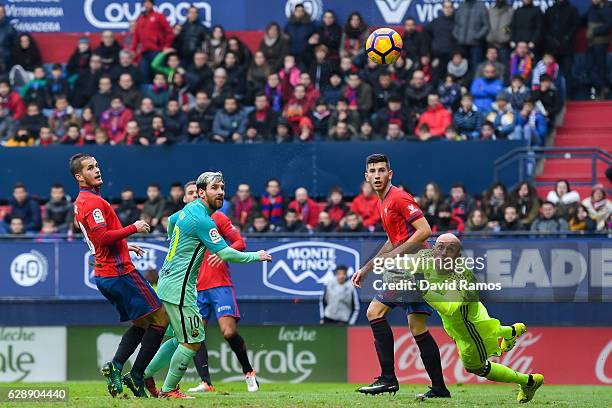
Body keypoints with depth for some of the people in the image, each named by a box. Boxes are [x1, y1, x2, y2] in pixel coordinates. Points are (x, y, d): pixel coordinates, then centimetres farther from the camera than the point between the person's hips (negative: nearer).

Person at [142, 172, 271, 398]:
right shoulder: (202, 220, -20)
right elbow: (225, 254, -22)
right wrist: (256, 256, -9)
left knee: (182, 339, 17)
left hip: (168, 282, 10)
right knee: (193, 341, -4)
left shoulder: (189, 209, 10)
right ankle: (169, 390, 4)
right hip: (179, 288, -10)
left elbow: (171, 221, 33)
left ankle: (144, 375, 21)